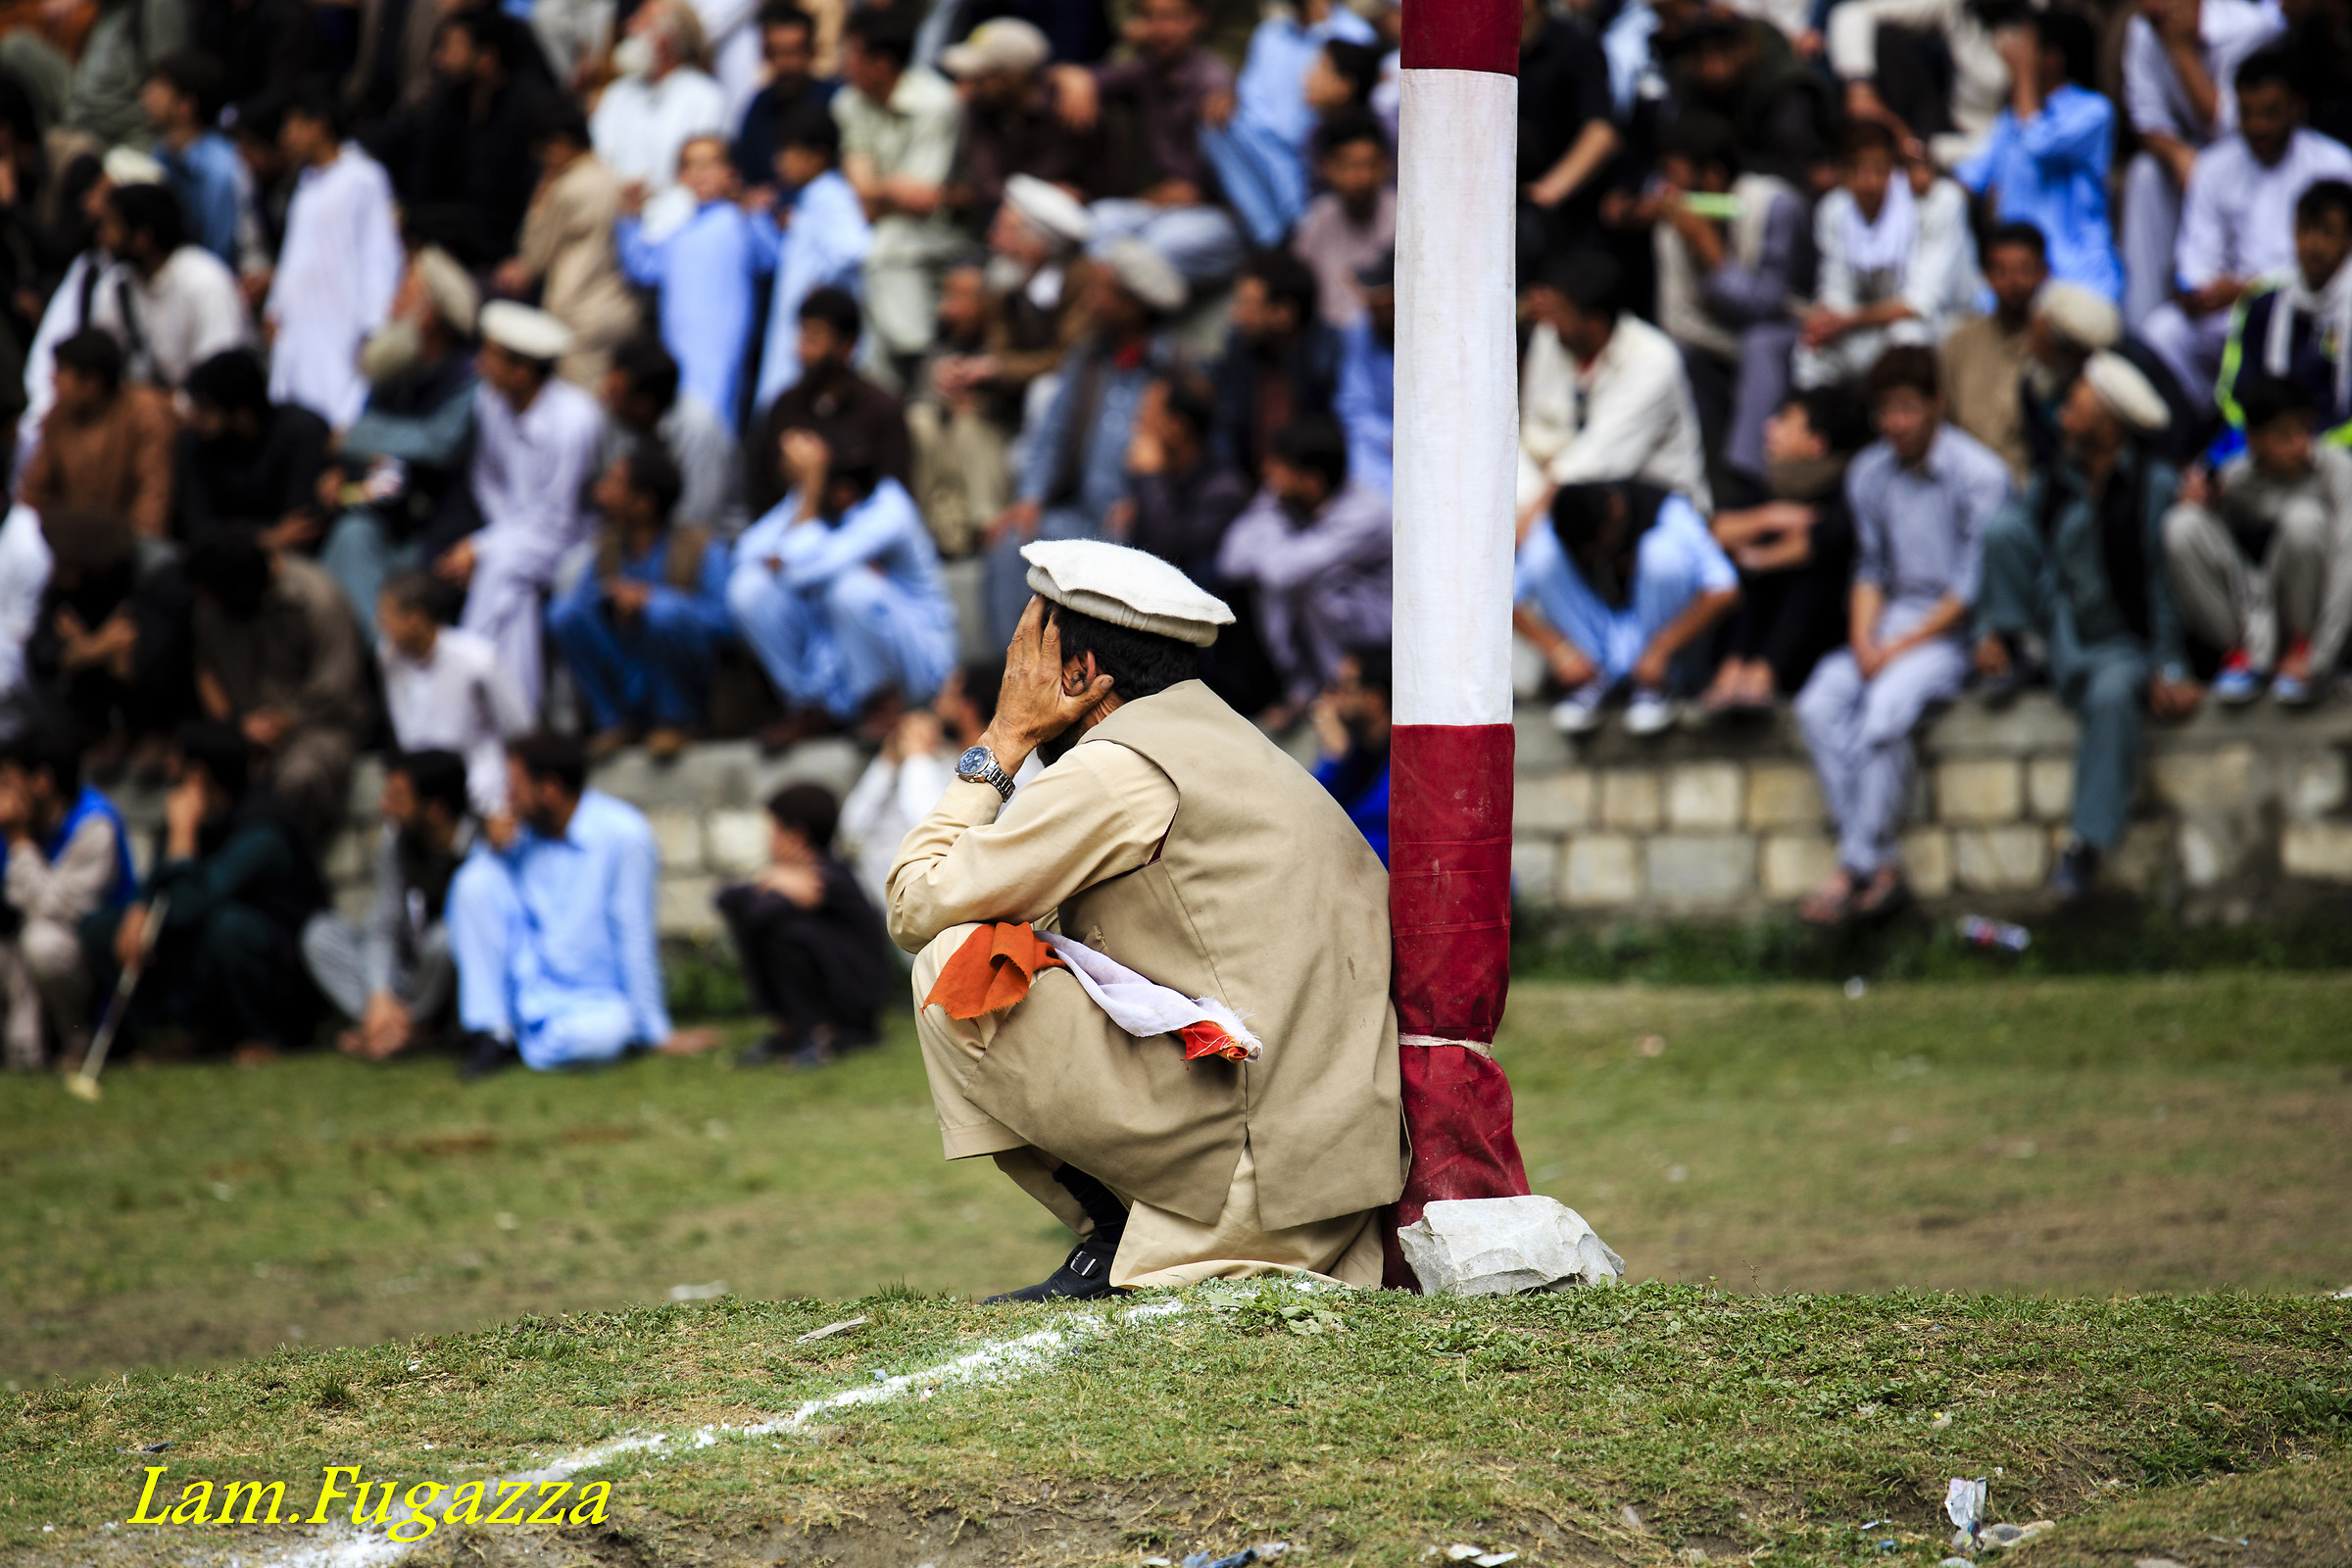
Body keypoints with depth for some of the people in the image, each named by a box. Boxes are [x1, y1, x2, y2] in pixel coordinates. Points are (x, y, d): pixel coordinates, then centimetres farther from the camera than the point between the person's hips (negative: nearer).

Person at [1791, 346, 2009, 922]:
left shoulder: (1978, 475, -9)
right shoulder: (1868, 473, 9)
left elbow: (1972, 588, -11)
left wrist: (1901, 647, -14)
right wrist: (1862, 639, -4)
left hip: (1951, 631, -6)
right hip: (1889, 627, 6)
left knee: (1886, 708, -33)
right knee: (1820, 704, -23)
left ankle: (1857, 866, -23)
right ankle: (1880, 867, -23)